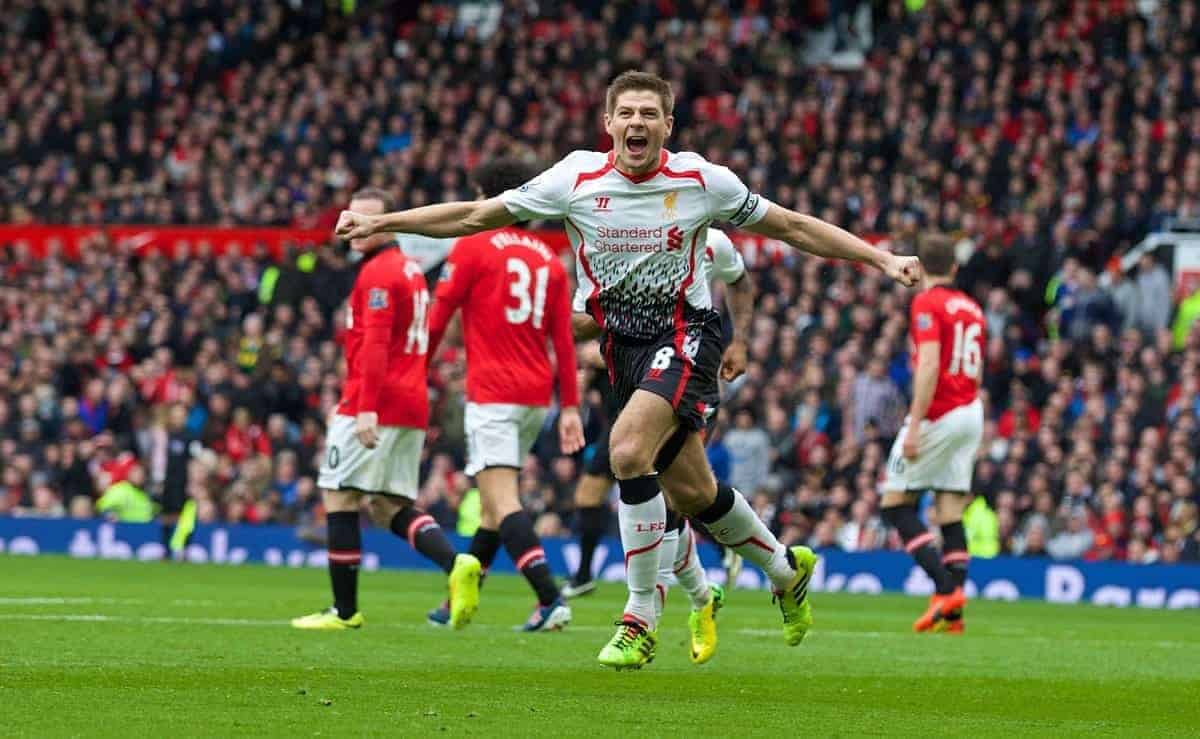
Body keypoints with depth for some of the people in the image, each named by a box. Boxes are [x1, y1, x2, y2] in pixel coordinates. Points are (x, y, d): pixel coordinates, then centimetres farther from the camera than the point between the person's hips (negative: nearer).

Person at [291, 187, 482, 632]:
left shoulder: (377, 273, -11)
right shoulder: (410, 270, 18)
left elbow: (375, 345, -21)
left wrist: (366, 408, -27)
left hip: (375, 406, -9)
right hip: (412, 405, 9)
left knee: (339, 496, -1)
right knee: (391, 506, 11)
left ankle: (345, 610, 1)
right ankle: (457, 565, -12)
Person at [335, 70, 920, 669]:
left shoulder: (703, 181, -8)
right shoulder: (577, 179, -6)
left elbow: (792, 227, 3)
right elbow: (474, 216, -1)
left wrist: (883, 260, 0)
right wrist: (381, 222, -5)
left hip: (685, 332, -3)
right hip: (621, 342, 4)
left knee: (628, 448, -27)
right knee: (691, 492, 8)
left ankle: (640, 619, -16)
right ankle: (786, 569, 37)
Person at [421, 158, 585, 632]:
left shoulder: (472, 247, -2)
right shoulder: (549, 259, 13)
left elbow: (438, 319, -2)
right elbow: (563, 339, 10)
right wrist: (569, 407, 10)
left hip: (492, 393, -7)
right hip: (536, 396, 7)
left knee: (502, 501, -13)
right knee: (494, 501, 17)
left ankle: (550, 599, -29)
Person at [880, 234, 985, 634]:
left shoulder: (927, 304, -9)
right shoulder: (971, 308, 14)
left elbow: (929, 365, -20)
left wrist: (915, 426, -23)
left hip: (938, 415, -7)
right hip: (971, 413, 7)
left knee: (895, 504, 0)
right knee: (950, 512, 5)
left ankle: (946, 589, -14)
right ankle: (952, 613, -2)